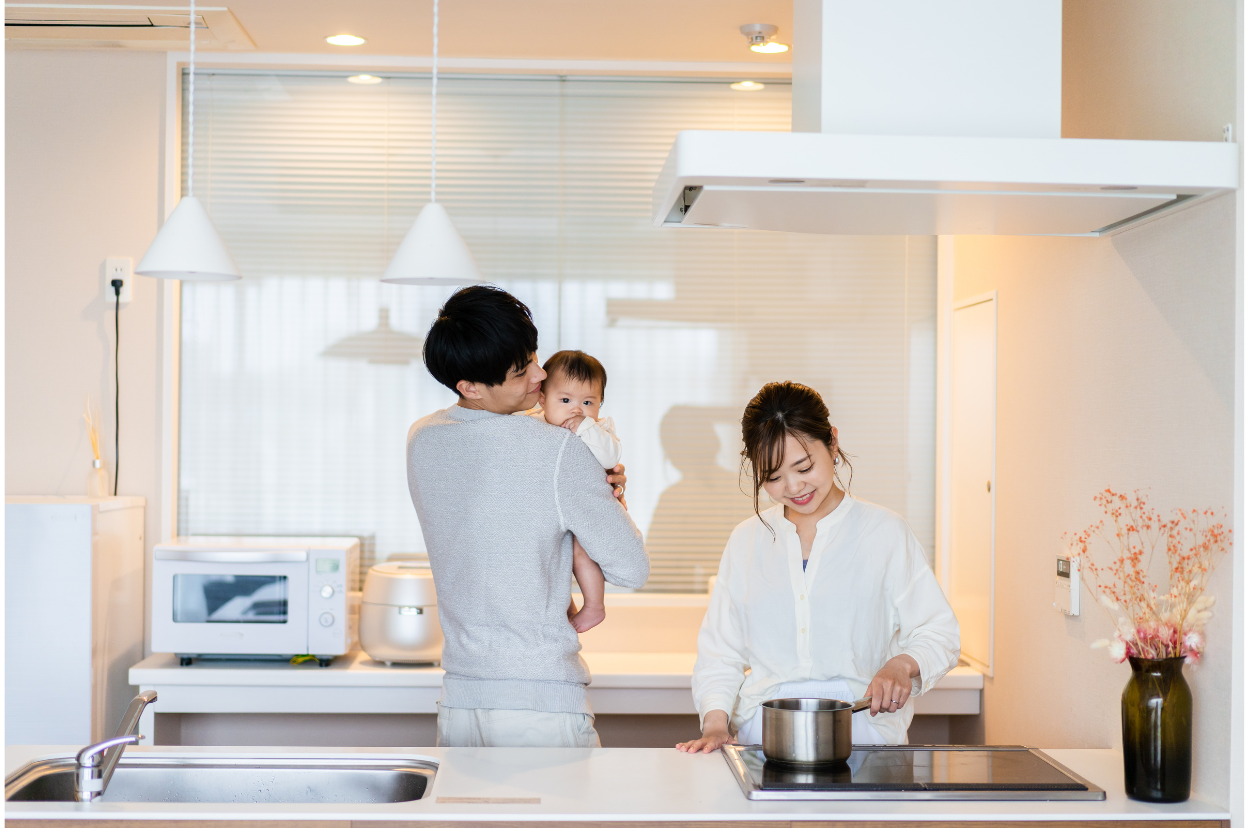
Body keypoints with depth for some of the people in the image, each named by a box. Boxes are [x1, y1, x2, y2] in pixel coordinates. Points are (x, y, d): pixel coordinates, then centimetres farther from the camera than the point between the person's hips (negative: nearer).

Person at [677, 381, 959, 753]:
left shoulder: (885, 532, 6)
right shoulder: (746, 541, 15)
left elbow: (938, 633, 8)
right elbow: (719, 650, 16)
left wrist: (902, 665, -14)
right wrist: (715, 723, -1)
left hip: (861, 726, -2)